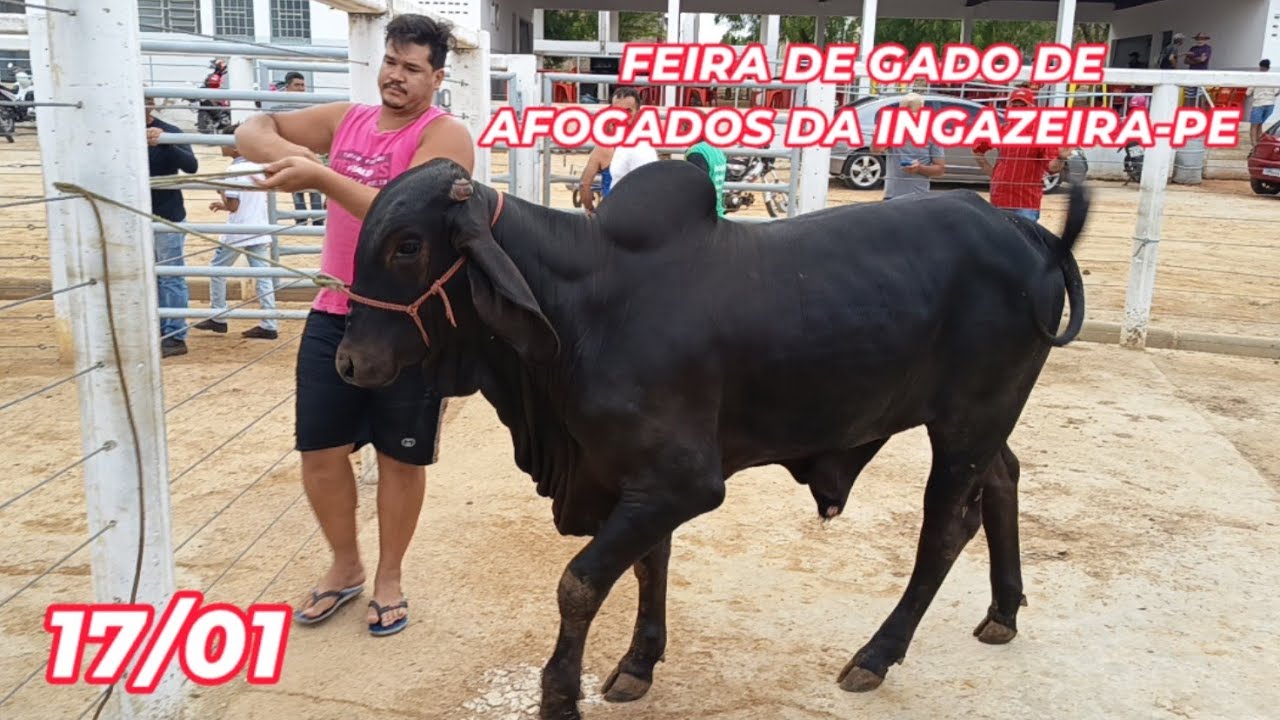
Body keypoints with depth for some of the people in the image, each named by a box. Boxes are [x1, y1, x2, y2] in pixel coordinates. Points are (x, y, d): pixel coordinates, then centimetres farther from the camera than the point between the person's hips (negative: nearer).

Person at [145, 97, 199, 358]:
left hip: (167, 217, -5)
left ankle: (176, 338, 4)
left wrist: (164, 142, -38)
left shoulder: (169, 132, -10)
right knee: (153, 277, 14)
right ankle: (161, 329, 25)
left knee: (171, 278, -1)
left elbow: (191, 165, -24)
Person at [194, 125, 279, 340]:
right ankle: (269, 326, 1)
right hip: (260, 231, 6)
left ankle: (218, 318, 18)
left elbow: (233, 206, -16)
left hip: (237, 233, -6)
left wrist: (221, 192, 1)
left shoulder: (234, 170, -13)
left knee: (218, 270, 12)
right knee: (263, 276, 4)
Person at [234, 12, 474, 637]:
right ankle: (345, 567, 31)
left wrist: (319, 175, -31)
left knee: (400, 456, 9)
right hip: (334, 315, 5)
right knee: (319, 449, 8)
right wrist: (283, 154, -10)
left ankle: (388, 578, 29)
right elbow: (254, 129, 13)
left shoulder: (446, 136, -10)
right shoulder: (346, 119, 9)